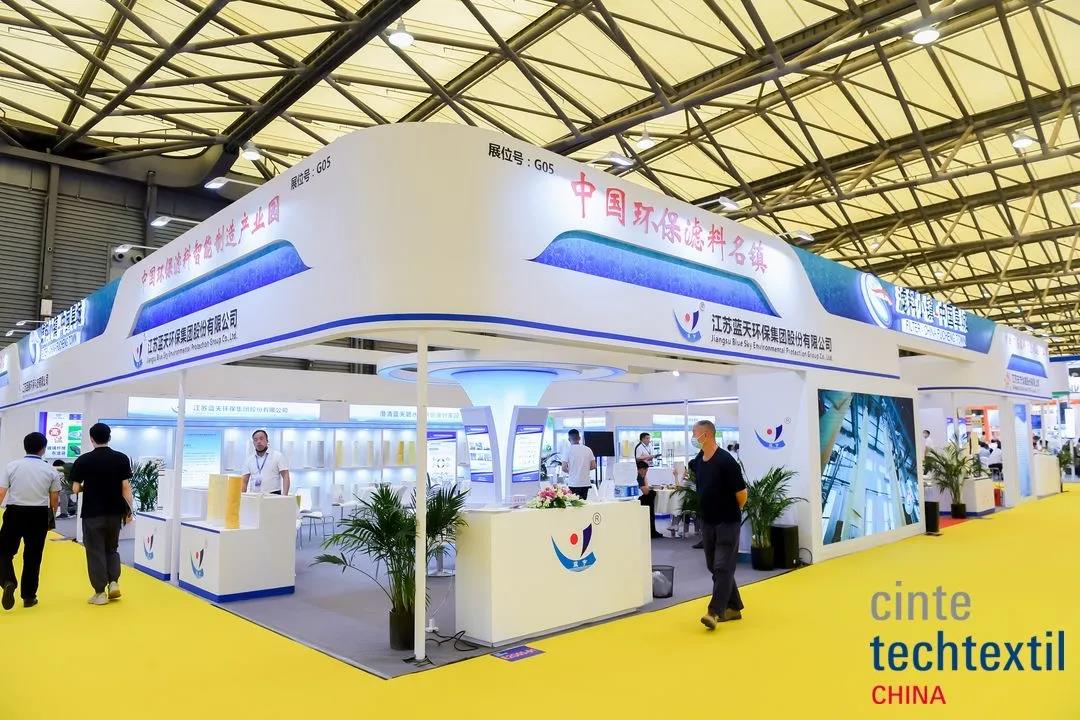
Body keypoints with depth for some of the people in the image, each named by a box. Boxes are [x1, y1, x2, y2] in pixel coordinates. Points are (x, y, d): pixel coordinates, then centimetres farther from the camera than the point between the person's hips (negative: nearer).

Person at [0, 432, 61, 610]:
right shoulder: (50, 470, 0)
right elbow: (54, 499, 5)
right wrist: (52, 512, 25)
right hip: (38, 515, 1)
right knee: (32, 556, 10)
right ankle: (29, 596, 15)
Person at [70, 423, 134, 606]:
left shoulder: (83, 460, -7)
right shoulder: (122, 459, -3)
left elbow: (75, 489, -3)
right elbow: (126, 487, -3)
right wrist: (130, 510, 4)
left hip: (92, 513, -2)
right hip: (115, 512, 2)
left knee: (95, 552, 6)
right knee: (112, 548, 20)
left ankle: (100, 592, 8)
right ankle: (114, 582, 5)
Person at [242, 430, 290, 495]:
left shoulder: (277, 456, 3)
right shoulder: (249, 459, 13)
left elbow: (285, 476, -2)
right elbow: (244, 481, 13)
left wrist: (285, 495, -14)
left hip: (273, 495, -3)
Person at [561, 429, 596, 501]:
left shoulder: (568, 450, -6)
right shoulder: (588, 449, 3)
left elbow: (564, 468, -9)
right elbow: (593, 466, 4)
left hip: (574, 483, -3)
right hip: (586, 482, 3)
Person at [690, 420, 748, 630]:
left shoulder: (726, 461, -19)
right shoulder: (697, 461, 4)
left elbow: (742, 494, -13)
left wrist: (731, 511, 1)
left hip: (727, 522, -8)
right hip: (707, 522, 8)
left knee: (723, 567, -7)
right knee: (714, 566, 12)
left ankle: (715, 612, -8)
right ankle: (734, 607, 25)